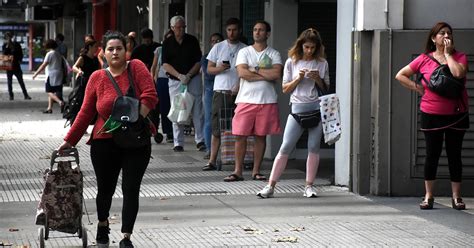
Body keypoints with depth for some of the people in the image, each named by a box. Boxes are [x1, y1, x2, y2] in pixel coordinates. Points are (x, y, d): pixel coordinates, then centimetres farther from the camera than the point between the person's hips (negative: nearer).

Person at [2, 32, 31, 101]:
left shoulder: (16, 44, 3)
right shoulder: (5, 46, 2)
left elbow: (21, 54, 7)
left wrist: (19, 60, -6)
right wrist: (7, 47, -18)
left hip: (16, 65, 0)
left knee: (21, 81, 1)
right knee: (9, 81, 3)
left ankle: (26, 95, 3)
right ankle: (11, 96, 11)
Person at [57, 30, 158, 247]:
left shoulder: (136, 67, -2)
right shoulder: (97, 78, 1)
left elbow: (150, 95, -12)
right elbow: (86, 113, 4)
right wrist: (69, 140, 3)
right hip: (105, 143, 1)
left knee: (131, 190, -4)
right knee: (106, 188, 13)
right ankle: (103, 225, 40)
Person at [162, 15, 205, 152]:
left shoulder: (192, 40, 4)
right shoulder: (167, 43, 4)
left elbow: (198, 61, 3)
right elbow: (165, 64, -2)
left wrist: (188, 75, -11)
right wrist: (179, 75, -14)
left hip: (193, 79, 0)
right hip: (175, 81, 0)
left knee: (197, 111, -5)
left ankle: (200, 140, 0)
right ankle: (178, 143, 6)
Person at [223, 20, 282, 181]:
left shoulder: (274, 54, 8)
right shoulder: (244, 52, 7)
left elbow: (277, 74, -11)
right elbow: (242, 73, -10)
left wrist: (254, 70, -8)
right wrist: (266, 75, -8)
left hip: (267, 101, 0)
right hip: (246, 100, 0)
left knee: (261, 136, 5)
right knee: (240, 136, -3)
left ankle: (256, 171, 13)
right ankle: (238, 171, 4)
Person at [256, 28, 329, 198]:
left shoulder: (322, 64, 8)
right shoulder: (292, 62, 6)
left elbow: (326, 89, 13)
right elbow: (285, 89, 8)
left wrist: (317, 79, -6)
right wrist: (298, 79, -9)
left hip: (317, 107, 1)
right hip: (297, 107, -1)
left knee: (313, 148, 0)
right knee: (285, 147, -5)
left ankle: (309, 186, 8)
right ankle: (270, 186, -3)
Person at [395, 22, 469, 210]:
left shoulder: (459, 57, 0)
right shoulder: (424, 59, 1)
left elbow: (458, 73, -22)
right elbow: (400, 75, 7)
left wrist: (447, 54, -11)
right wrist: (418, 88, -2)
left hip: (456, 114, 0)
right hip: (431, 115, 0)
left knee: (454, 155, 5)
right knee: (432, 154, 4)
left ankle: (456, 197, 12)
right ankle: (428, 196, 11)